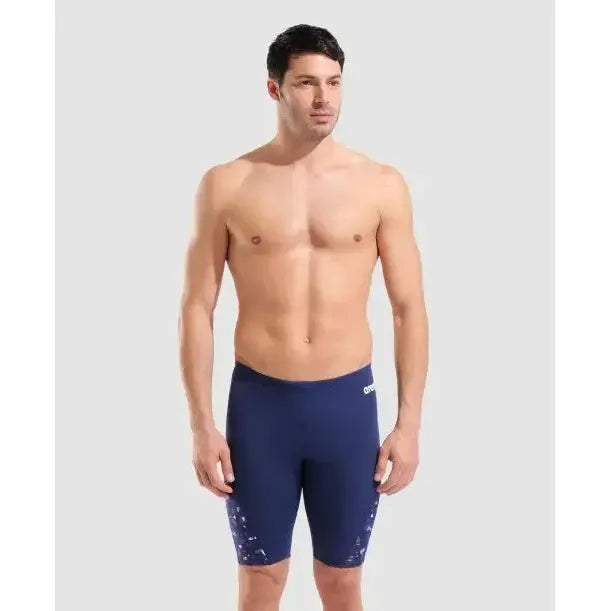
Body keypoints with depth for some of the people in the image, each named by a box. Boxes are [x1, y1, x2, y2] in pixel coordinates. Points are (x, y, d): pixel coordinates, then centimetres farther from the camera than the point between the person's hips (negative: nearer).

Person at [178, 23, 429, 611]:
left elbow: (409, 309, 1)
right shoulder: (225, 185, -3)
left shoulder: (381, 185, -2)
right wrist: (202, 423, -4)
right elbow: (197, 308, 0)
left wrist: (409, 423, -2)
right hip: (258, 402, 0)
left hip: (348, 401, 1)